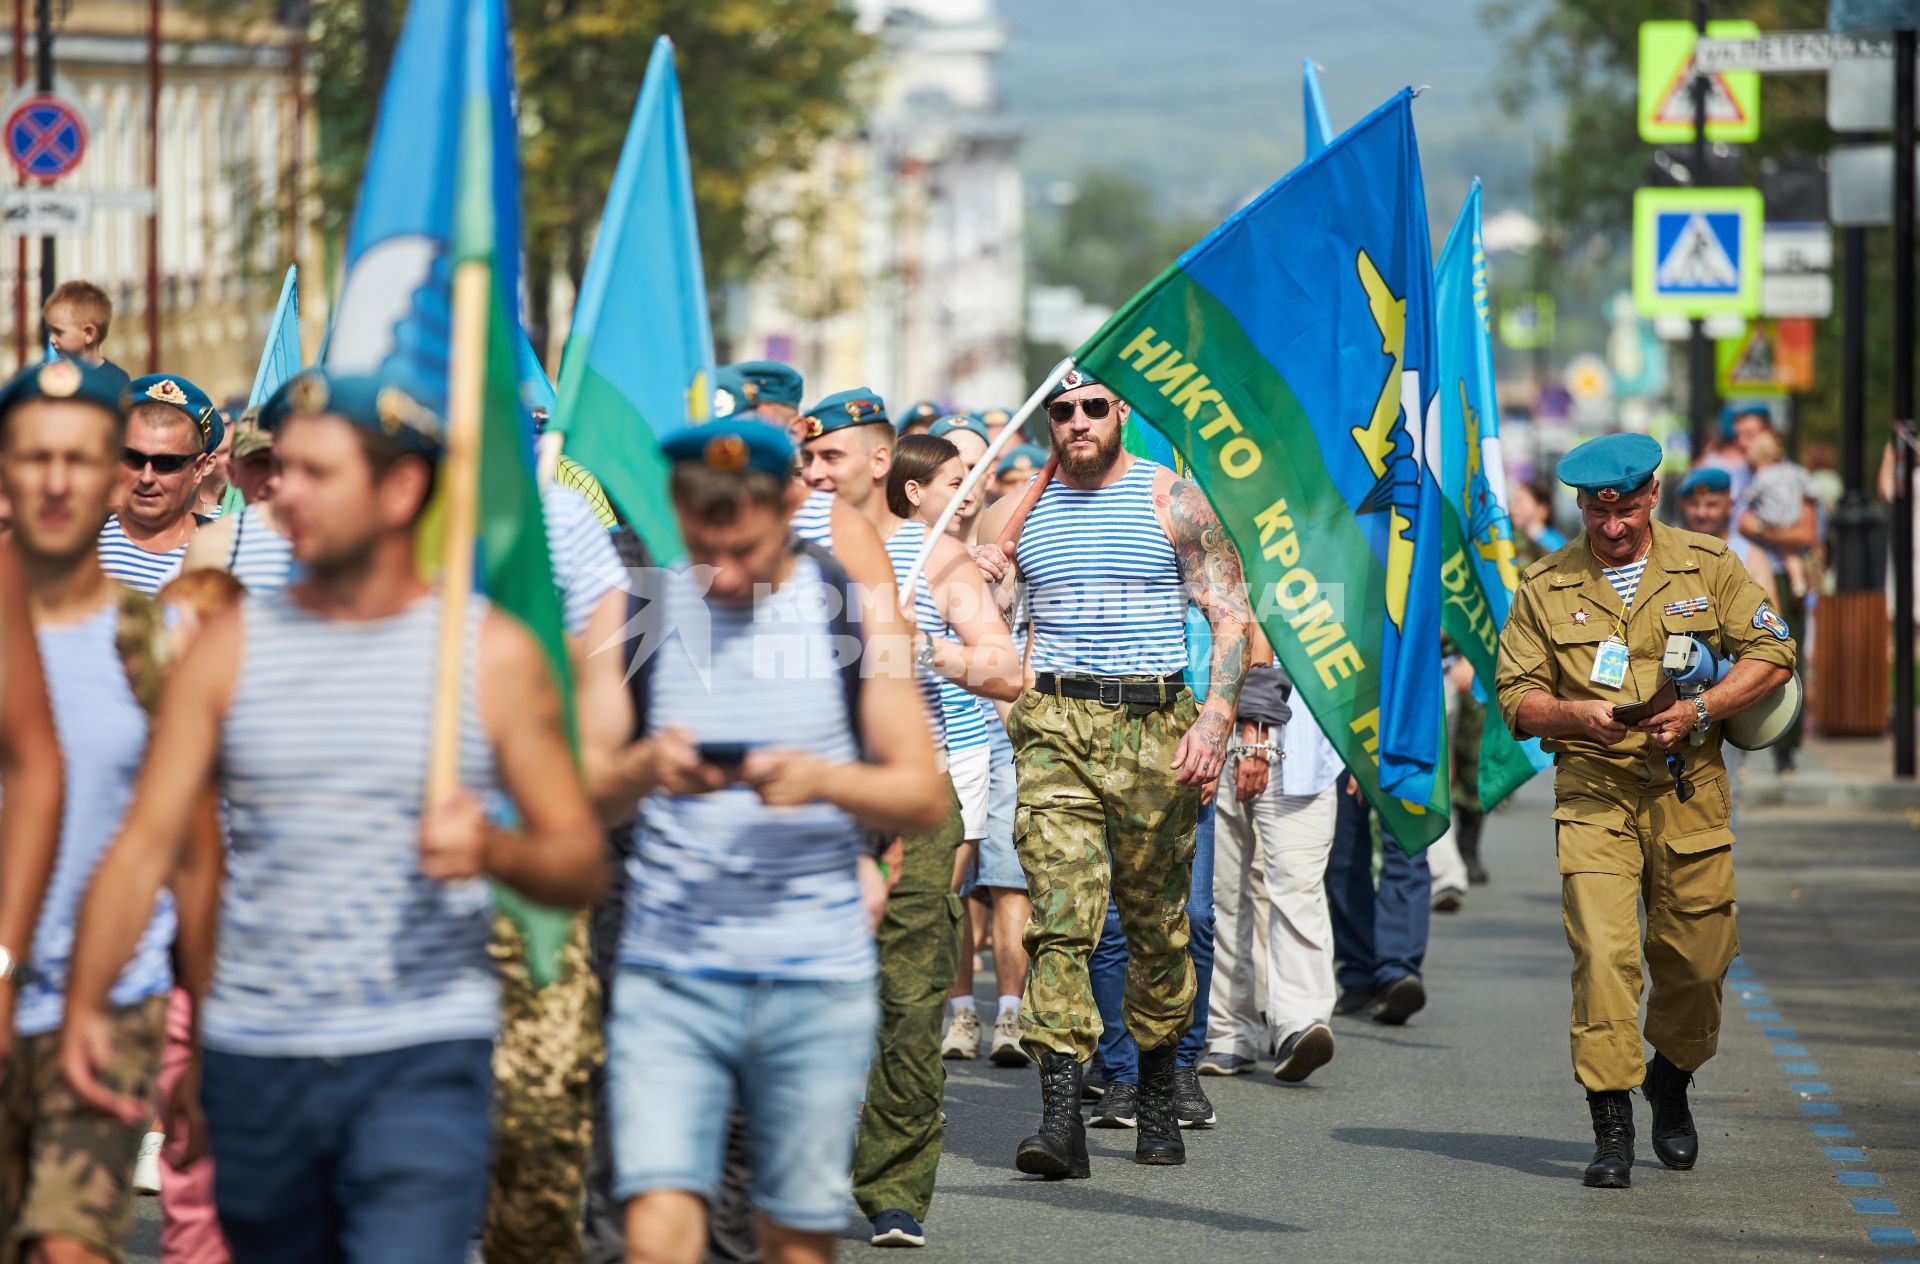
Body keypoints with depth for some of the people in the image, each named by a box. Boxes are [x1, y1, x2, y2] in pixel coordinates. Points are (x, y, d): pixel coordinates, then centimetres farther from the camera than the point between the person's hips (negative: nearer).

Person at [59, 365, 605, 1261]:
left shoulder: (493, 655, 1)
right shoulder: (232, 648, 5)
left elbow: (580, 865, 3)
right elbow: (145, 843, 1)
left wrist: (493, 850, -19)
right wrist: (85, 1004, -13)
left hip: (421, 1061, -3)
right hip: (253, 1061, 3)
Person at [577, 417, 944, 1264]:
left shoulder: (853, 607, 3)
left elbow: (925, 798, 3)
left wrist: (825, 780, -17)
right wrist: (644, 769, -19)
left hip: (819, 980, 0)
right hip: (668, 976, 0)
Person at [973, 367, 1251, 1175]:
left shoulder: (1173, 502, 3)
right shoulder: (1017, 512, 10)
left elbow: (1231, 616, 1)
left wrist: (1216, 720, -12)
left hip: (1156, 728, -1)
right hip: (1055, 723, 1)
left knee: (1157, 923, 7)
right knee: (1059, 917, -12)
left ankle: (1157, 1096, 25)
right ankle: (1061, 1116, -20)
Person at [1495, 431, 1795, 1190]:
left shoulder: (1706, 566, 5)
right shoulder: (1545, 587, 5)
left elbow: (1770, 657, 0)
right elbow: (1517, 701, 4)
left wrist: (1697, 711, -15)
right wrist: (1579, 714, -18)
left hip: (1688, 789, 1)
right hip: (1592, 792, -1)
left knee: (1695, 957, 6)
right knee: (1602, 950, -16)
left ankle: (1671, 1082, 35)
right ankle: (1611, 1125, -13)